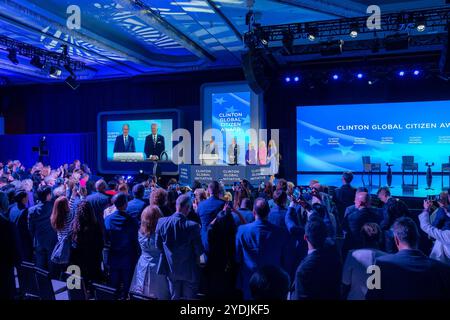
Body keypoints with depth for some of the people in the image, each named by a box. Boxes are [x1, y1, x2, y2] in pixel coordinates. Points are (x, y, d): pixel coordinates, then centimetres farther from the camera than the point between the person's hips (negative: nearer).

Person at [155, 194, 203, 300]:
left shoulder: (162, 222, -13)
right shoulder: (192, 226, -24)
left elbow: (158, 245, -2)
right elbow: (199, 250, -15)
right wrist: (196, 257, 7)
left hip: (171, 267, 4)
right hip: (189, 270, -4)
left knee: (174, 296, 21)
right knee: (189, 296, 14)